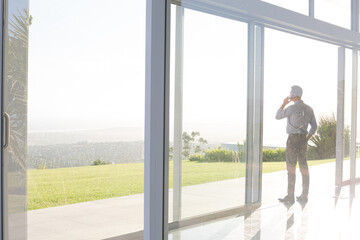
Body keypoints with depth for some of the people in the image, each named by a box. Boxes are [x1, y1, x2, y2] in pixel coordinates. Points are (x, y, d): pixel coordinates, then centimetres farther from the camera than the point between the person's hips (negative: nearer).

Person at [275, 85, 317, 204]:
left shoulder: (292, 107, -13)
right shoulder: (309, 108, 11)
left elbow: (278, 117, 0)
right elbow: (314, 126, 13)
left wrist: (284, 103, 12)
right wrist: (306, 140, 17)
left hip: (293, 139, -7)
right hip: (303, 140, 7)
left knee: (291, 167, -5)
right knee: (303, 167, 9)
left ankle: (290, 196, -6)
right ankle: (304, 196, 12)